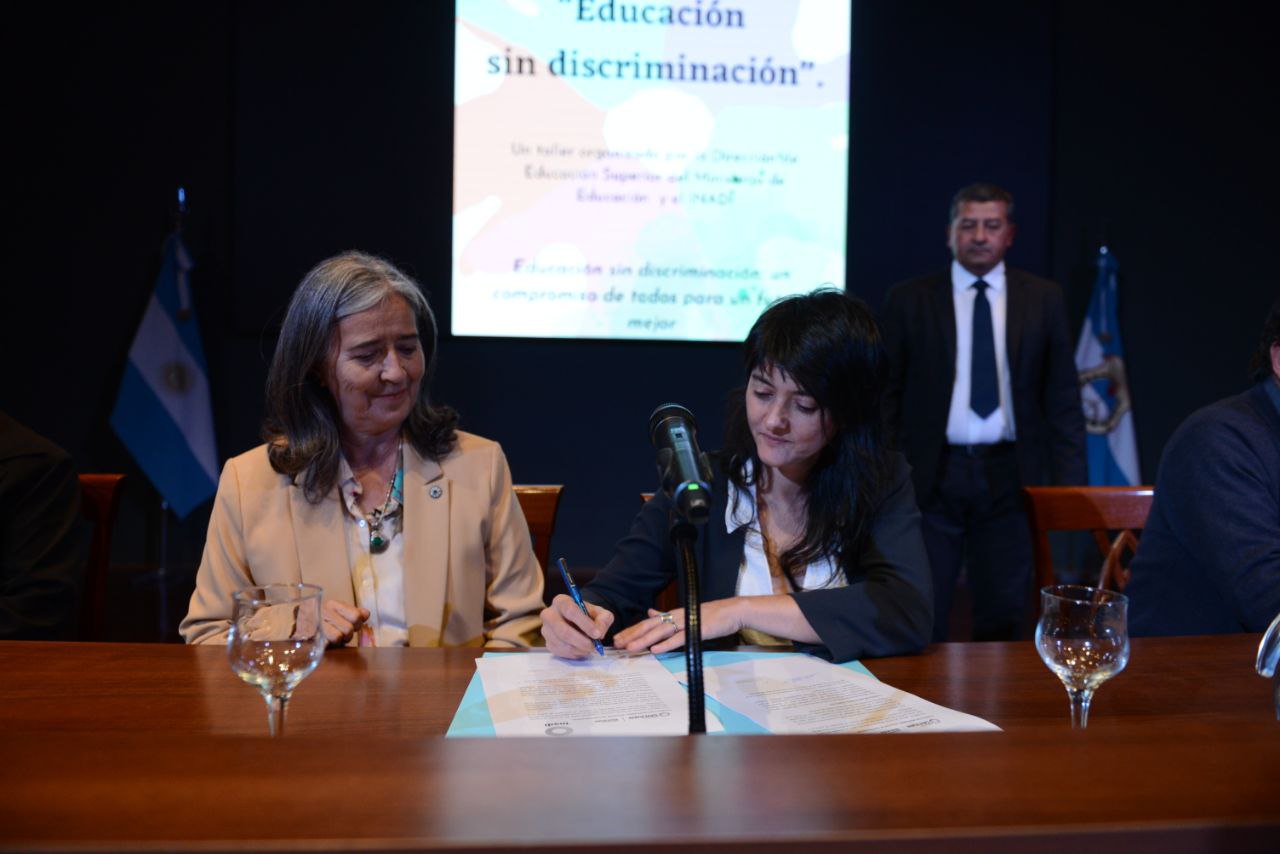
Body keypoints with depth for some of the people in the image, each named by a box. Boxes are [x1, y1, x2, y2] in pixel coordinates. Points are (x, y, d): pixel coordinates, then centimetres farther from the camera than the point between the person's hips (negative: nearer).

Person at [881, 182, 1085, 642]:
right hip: (932, 477, -1)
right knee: (921, 619, 2)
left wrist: (1069, 483, -1)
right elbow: (887, 395, 3)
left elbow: (1063, 398, 6)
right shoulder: (909, 299, 3)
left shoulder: (1043, 298, 6)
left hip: (1009, 477, 1)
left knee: (1004, 619, 8)